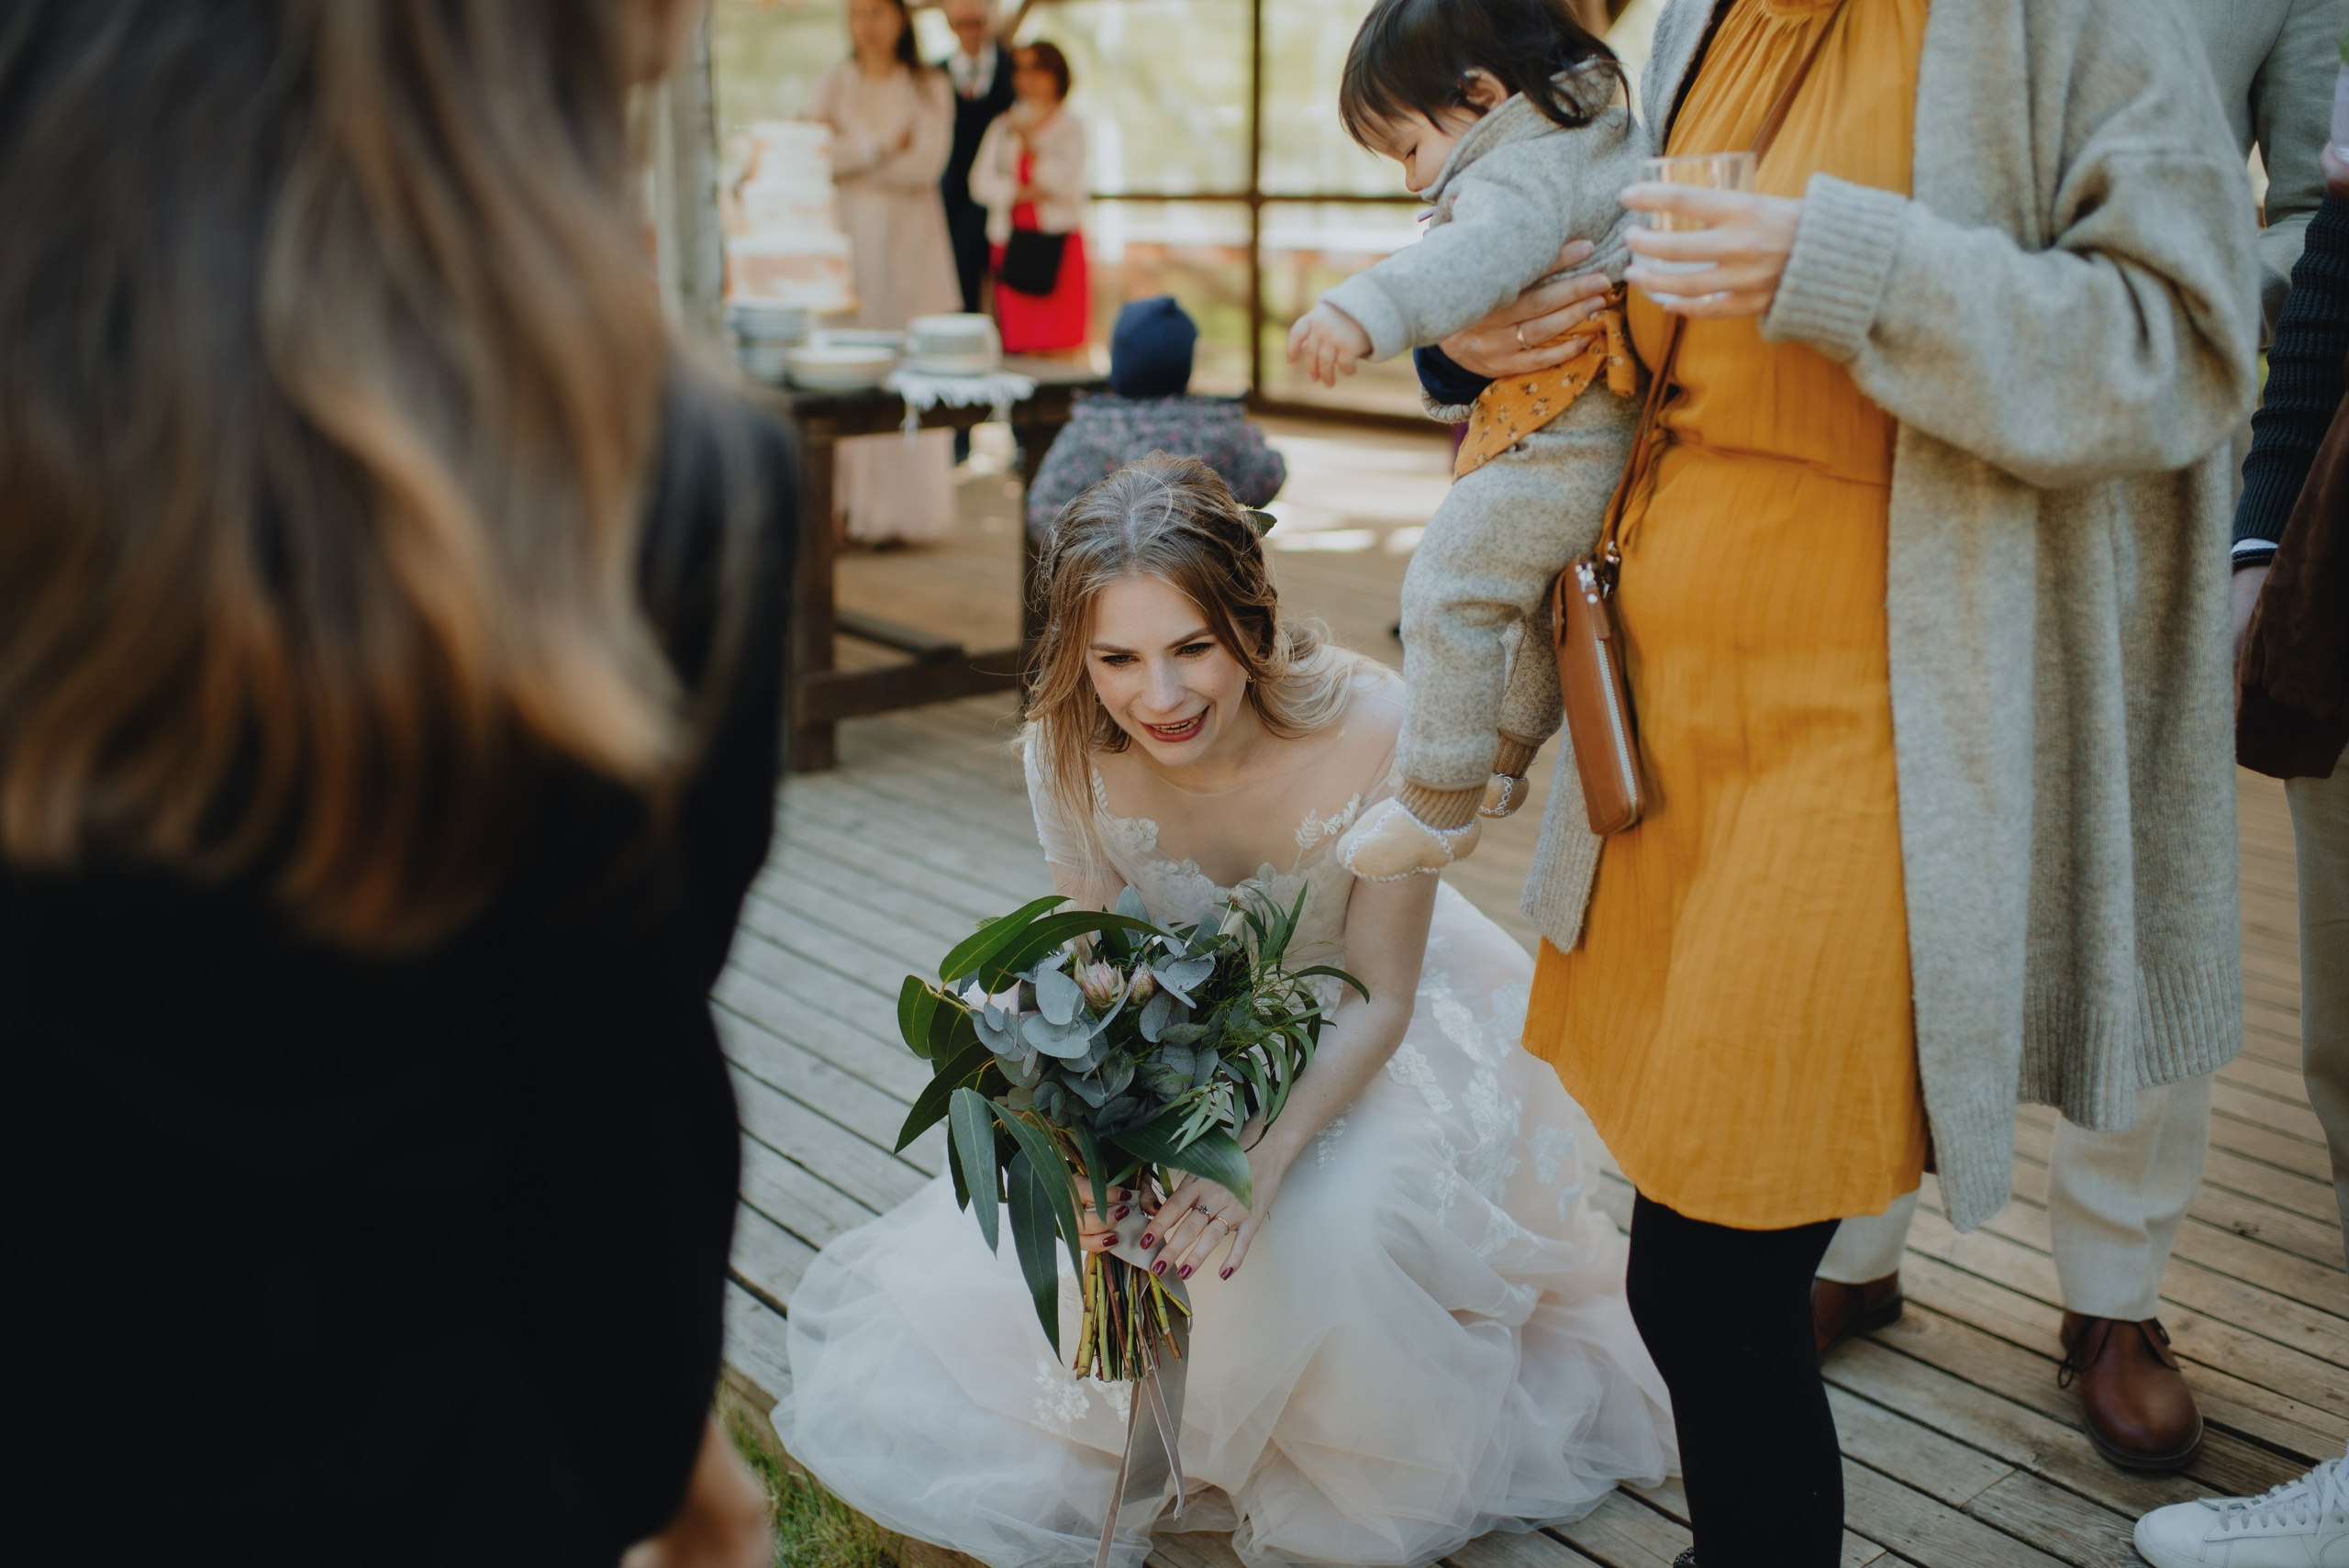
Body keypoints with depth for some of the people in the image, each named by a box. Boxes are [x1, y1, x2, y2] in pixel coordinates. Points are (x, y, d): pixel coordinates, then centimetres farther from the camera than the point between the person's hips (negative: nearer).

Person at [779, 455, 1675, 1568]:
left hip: (1361, 1047, -3)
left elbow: (1376, 997, -23)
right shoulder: (1067, 751, -24)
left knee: (1325, 1234, -30)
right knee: (1106, 1231, -21)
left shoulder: (1376, 730, -33)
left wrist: (1265, 1153, -40)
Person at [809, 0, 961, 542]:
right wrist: (884, 145, -11)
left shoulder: (929, 87, 6)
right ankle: (843, 504, -2)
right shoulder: (834, 83, 11)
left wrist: (850, 153, -7)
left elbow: (926, 164, -7)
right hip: (846, 238, 1)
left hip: (908, 240, -1)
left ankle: (901, 511, -2)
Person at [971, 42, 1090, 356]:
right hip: (1011, 240, 2)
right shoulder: (1003, 127, 13)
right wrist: (1020, 193, -11)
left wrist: (1031, 144, -14)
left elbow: (1065, 181, -7)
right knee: (1018, 339, -2)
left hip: (1057, 243, -2)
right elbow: (981, 181, 4)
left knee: (1060, 341, -8)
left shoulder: (1070, 127, 5)